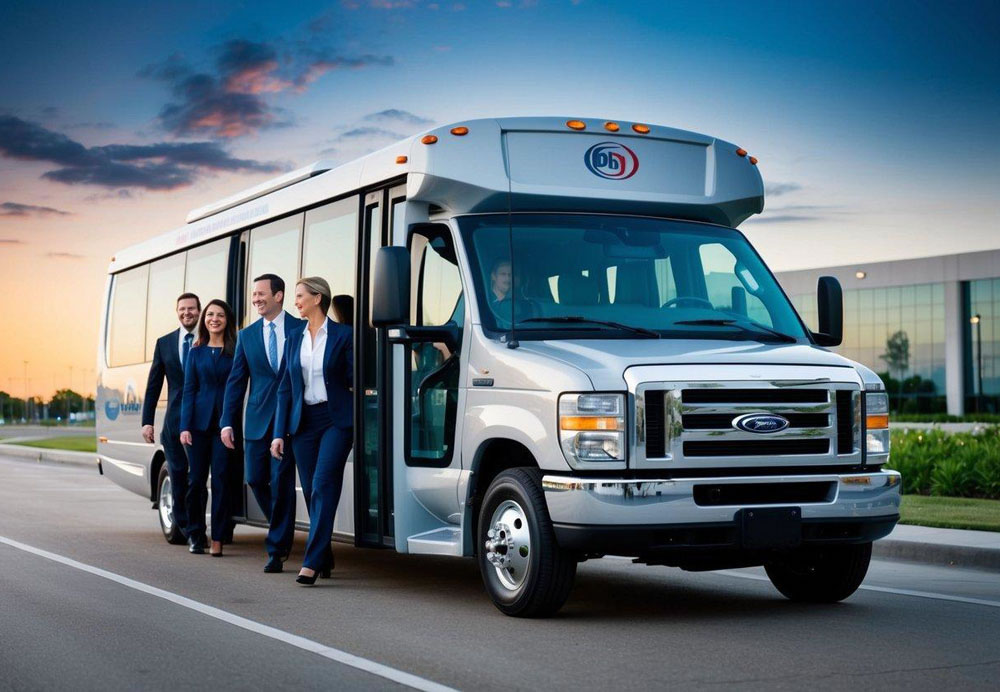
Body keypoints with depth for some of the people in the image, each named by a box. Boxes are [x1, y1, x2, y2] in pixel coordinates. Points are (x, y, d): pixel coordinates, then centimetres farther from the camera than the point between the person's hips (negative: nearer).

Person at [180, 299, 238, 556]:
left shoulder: (236, 351, 2)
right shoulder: (196, 351, 10)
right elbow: (188, 390, 8)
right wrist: (185, 426, -1)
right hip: (200, 421, 2)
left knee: (221, 479, -4)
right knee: (196, 479, 4)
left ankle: (218, 538, 2)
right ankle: (195, 535, 16)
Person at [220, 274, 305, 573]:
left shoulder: (301, 329, 1)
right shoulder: (247, 335, 10)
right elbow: (236, 381, 10)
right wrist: (227, 422, 2)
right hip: (258, 421, 4)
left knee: (281, 481, -4)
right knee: (256, 480, 3)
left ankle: (277, 548, 6)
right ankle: (282, 531, 27)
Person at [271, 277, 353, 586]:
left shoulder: (343, 335, -1)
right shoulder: (294, 341, 13)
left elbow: (355, 380, -2)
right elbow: (285, 389, 13)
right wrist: (279, 433, 7)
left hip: (336, 420, -5)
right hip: (304, 422, 5)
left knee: (324, 485, -15)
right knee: (311, 491, 7)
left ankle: (313, 561, -19)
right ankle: (324, 558, 20)